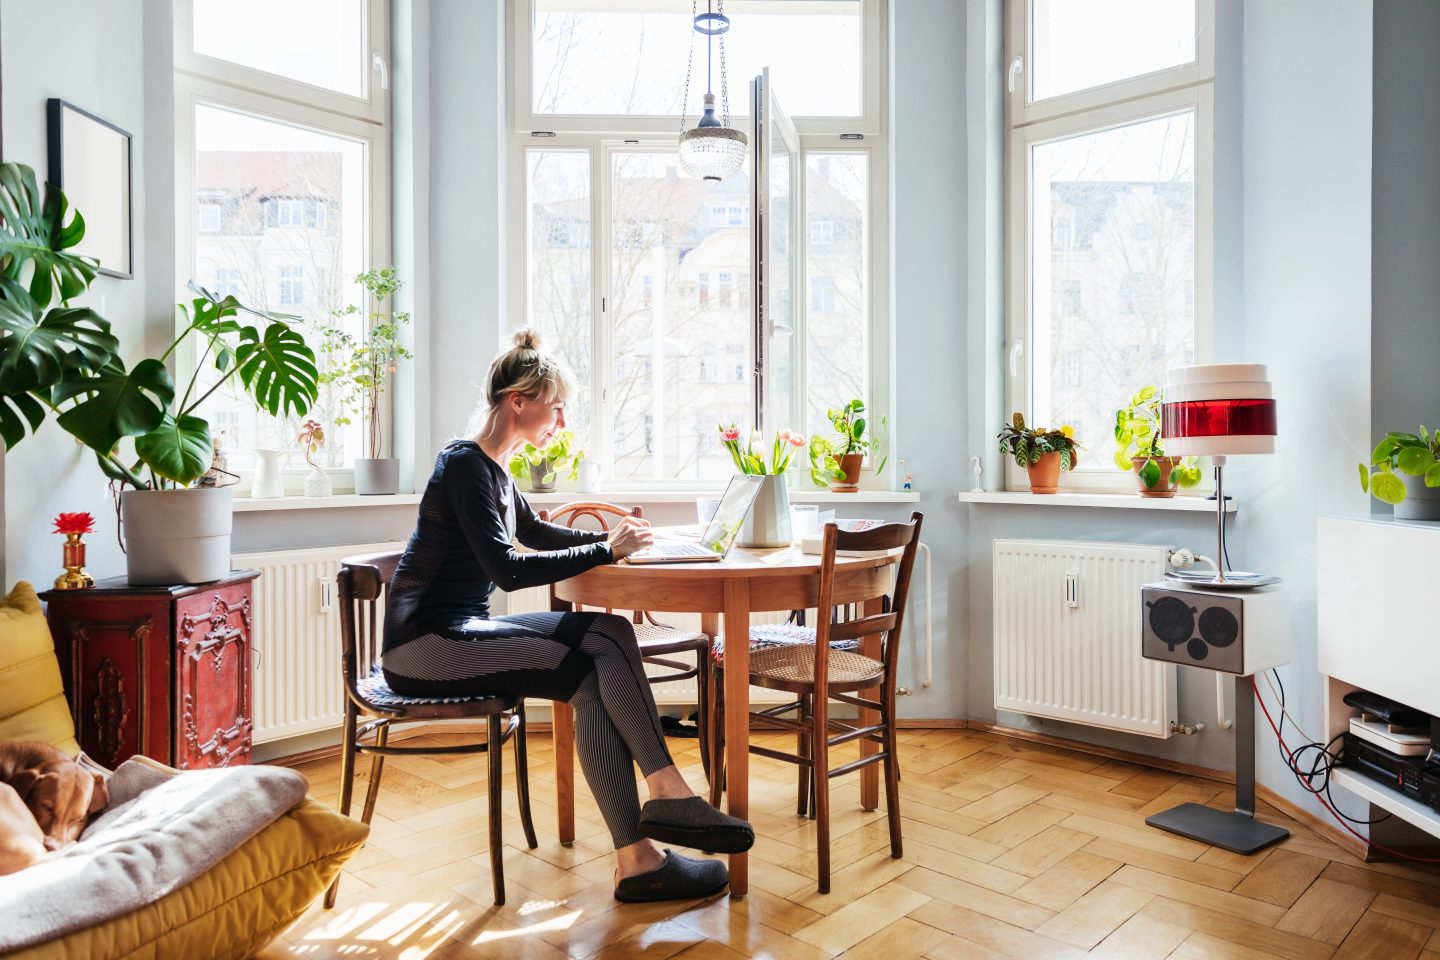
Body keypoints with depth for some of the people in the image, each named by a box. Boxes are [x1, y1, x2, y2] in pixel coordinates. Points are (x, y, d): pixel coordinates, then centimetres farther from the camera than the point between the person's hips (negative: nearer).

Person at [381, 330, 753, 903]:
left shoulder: (491, 468, 16)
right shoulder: (465, 464, -13)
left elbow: (535, 533, 30)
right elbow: (507, 570, -23)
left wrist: (612, 538, 14)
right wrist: (606, 551, -18)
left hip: (461, 631, 9)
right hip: (424, 643, -9)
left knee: (609, 634, -12)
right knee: (592, 677, -25)